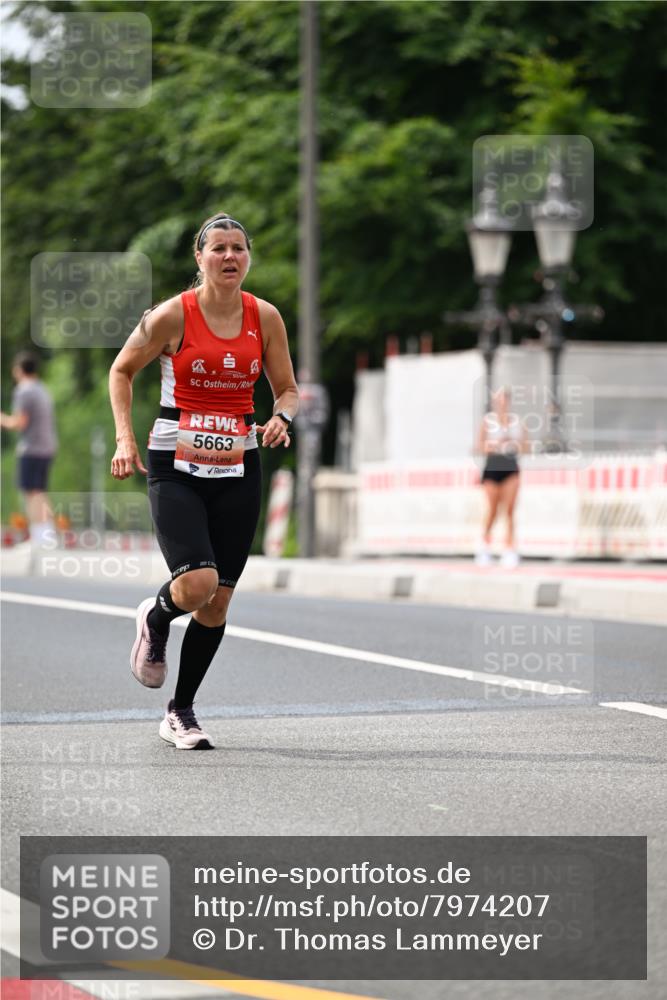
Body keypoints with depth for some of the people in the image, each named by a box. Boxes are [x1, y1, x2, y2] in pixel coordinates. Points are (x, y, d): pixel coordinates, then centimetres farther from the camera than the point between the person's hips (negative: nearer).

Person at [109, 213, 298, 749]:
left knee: (218, 601, 3)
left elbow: (288, 389, 11)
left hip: (238, 470, 3)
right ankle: (155, 619, 16)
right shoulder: (173, 316, -8)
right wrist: (125, 438, -5)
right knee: (198, 583, -22)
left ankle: (181, 713, 20)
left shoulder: (265, 317, 1)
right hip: (176, 467, -3)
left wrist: (282, 417, -11)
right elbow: (122, 370, 5)